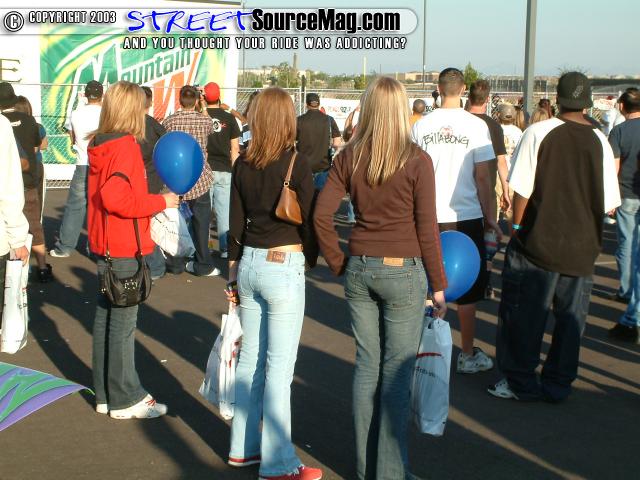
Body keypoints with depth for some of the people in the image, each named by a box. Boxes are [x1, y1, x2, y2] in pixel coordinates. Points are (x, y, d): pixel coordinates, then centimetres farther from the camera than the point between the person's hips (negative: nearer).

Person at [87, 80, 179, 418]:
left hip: (104, 246, 9)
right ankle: (125, 400, 9)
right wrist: (160, 202, -17)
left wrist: (152, 200, 11)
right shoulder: (125, 146, -17)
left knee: (106, 317, 14)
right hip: (124, 249, -9)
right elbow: (116, 198, -28)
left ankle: (106, 395, 24)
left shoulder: (100, 145, 10)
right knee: (123, 323, -1)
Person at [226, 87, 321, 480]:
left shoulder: (243, 165, 4)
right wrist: (310, 260, 9)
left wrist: (234, 274, 18)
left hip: (249, 264, 6)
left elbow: (236, 224, 9)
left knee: (251, 359, 15)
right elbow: (309, 221, -8)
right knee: (279, 367, -1)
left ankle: (244, 448, 26)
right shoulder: (296, 163, -11)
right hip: (284, 268, -6)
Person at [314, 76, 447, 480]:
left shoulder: (350, 157, 0)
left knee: (367, 365, 14)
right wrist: (439, 286, 0)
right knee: (397, 371, 5)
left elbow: (322, 214, -1)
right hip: (403, 271, -4)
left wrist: (339, 263, 10)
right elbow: (427, 229, -8)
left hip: (359, 270, 4)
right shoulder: (417, 162, -10)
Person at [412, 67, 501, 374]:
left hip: (428, 217, 2)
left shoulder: (421, 126, 0)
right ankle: (467, 355, 13)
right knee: (467, 288, 8)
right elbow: (483, 177, -6)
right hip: (466, 217, -2)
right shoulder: (476, 126, -7)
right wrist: (490, 218, 2)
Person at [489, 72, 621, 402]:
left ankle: (521, 382, 15)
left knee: (523, 315, 8)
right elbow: (608, 203, 1)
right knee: (570, 318, 12)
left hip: (538, 242, -3)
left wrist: (517, 228, 3)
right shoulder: (600, 141, -2)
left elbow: (522, 190, -11)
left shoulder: (538, 133, -10)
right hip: (582, 247, 3)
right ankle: (558, 384, 19)